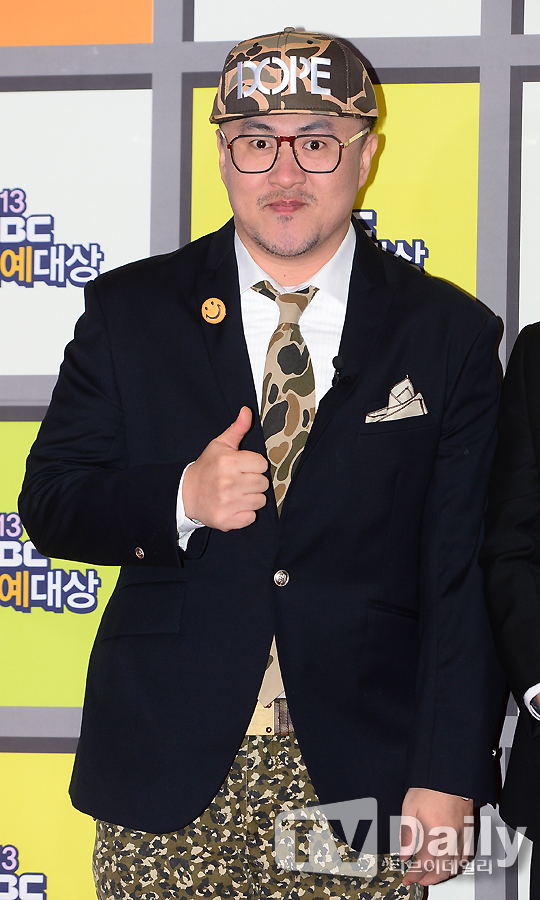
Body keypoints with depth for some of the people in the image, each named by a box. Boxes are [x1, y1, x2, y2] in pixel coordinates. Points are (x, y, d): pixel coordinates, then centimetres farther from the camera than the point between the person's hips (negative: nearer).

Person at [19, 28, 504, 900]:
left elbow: (464, 577, -1)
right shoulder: (129, 311, 5)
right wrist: (180, 499, -15)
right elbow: (49, 503, 5)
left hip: (358, 779, 0)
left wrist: (445, 782, -8)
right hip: (167, 768, 1)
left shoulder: (448, 333, 2)